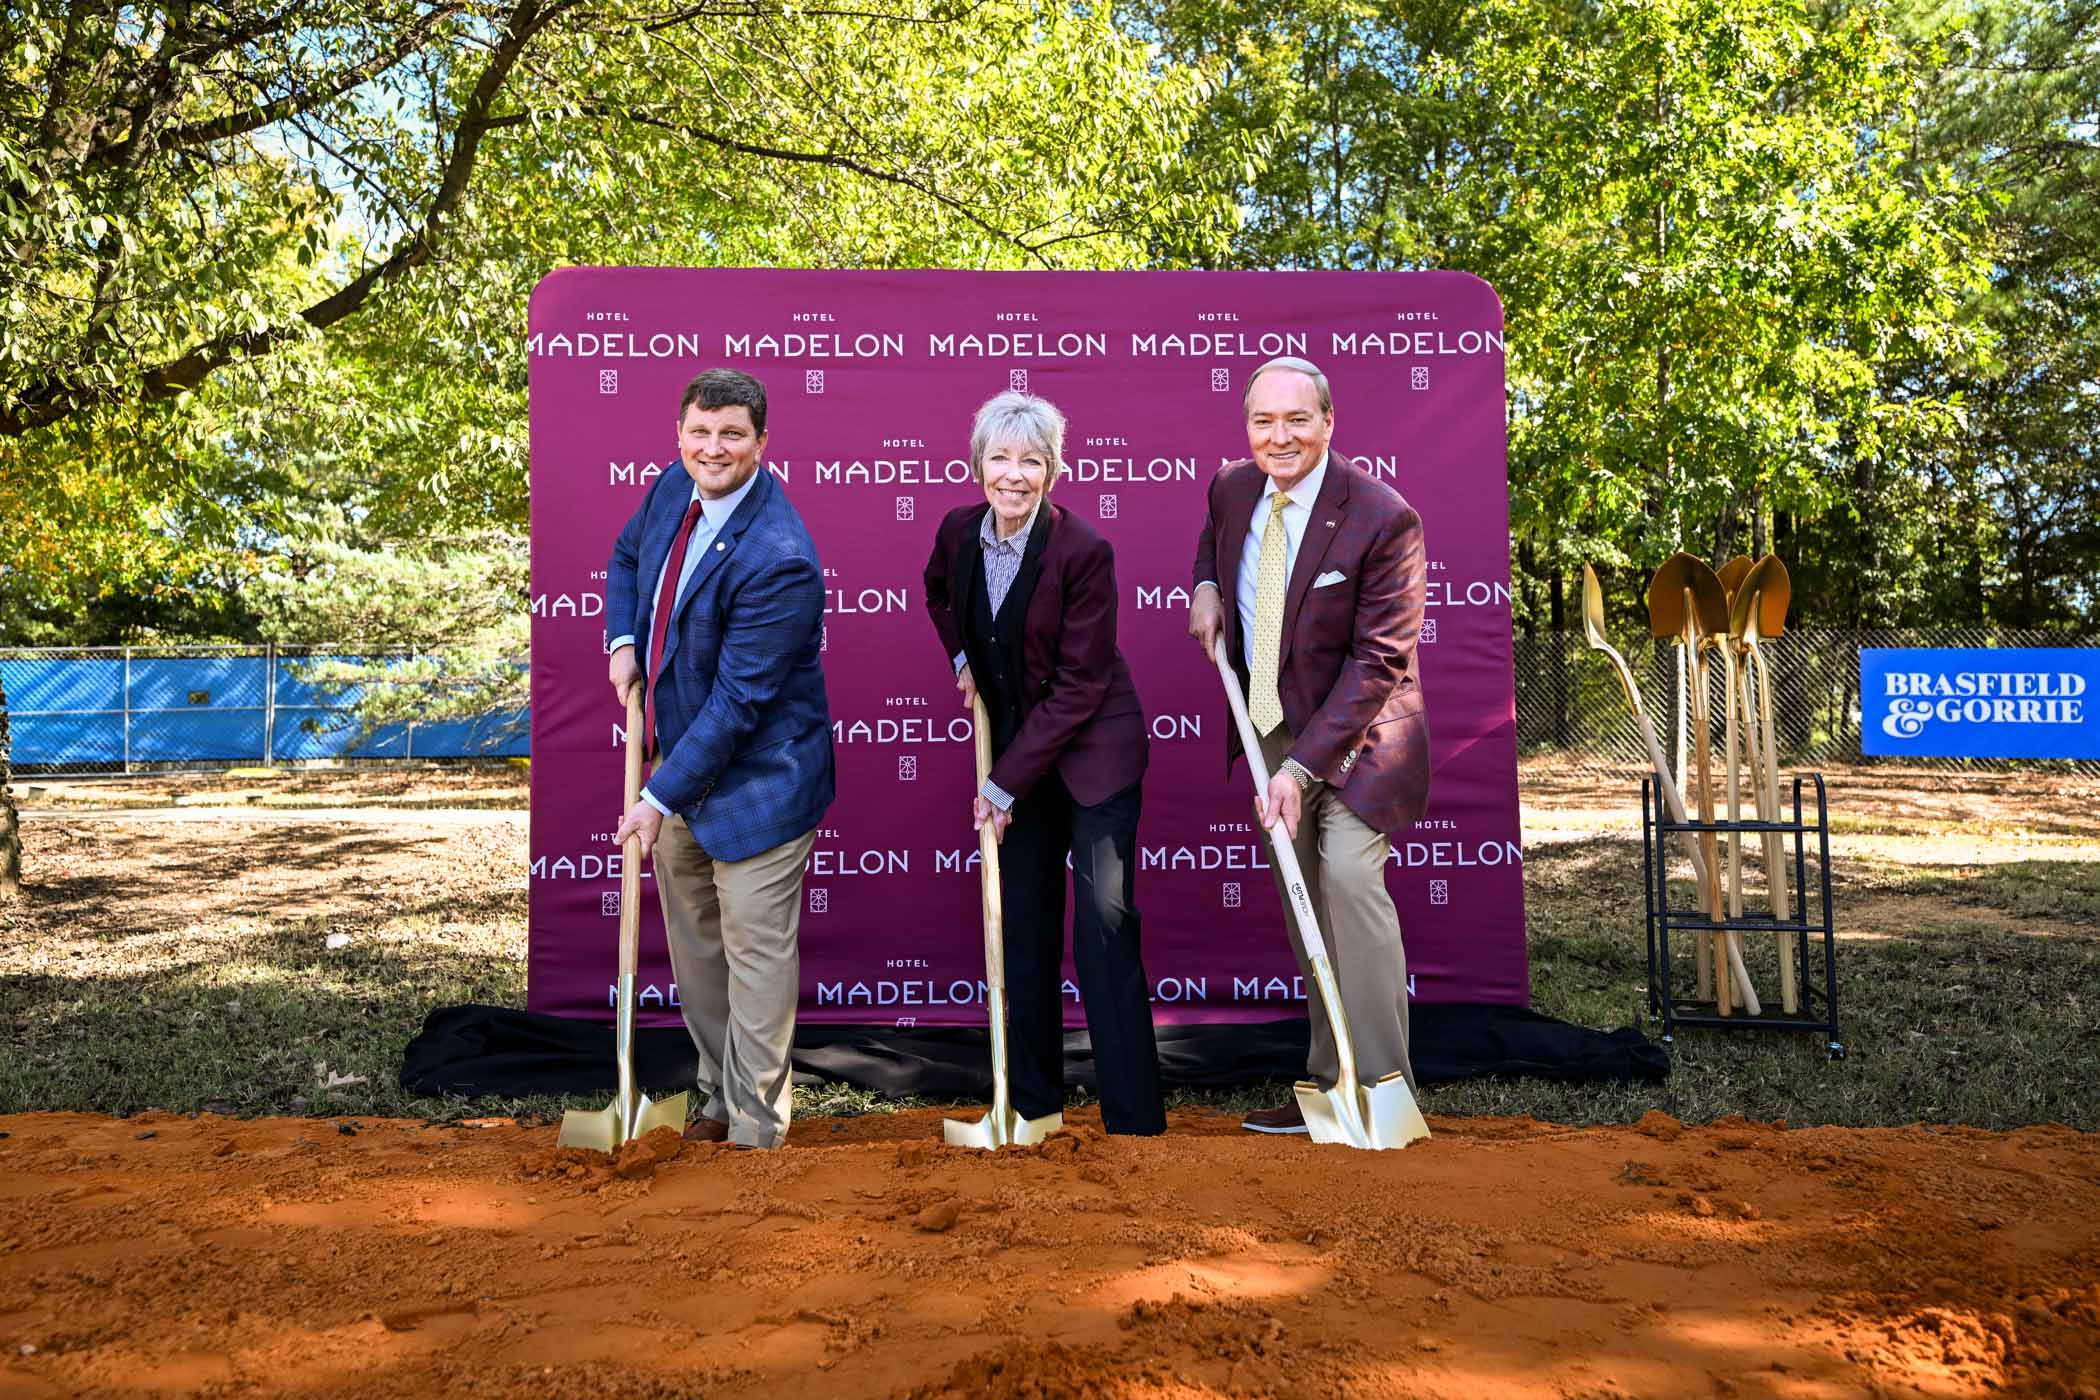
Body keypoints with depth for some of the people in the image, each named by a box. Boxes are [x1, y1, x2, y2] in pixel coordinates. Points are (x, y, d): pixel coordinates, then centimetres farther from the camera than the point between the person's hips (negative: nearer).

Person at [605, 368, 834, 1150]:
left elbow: (737, 701, -25)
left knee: (756, 958, 2)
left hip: (754, 783, -9)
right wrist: (623, 640, 3)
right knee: (693, 949, 20)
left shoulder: (777, 559, -27)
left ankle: (754, 1128, 19)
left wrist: (661, 798, -21)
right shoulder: (675, 489, -1)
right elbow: (628, 554, 21)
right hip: (679, 762, 9)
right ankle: (721, 1099, 39)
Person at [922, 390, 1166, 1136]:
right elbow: (939, 592, 23)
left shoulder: (1083, 549, -20)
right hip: (1015, 744, 6)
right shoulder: (958, 529, -3)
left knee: (1105, 923, -7)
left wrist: (1005, 785, -16)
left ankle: (1134, 1115, 4)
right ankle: (1032, 1094, 26)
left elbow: (1078, 684, -18)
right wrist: (961, 657, 6)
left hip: (1091, 749, -5)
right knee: (1025, 925, 11)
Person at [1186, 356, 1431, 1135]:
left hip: (1355, 729, -6)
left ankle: (1379, 1091, -10)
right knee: (1301, 898, 8)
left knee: (1349, 875, -20)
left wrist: (1302, 767, -25)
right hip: (1271, 722, 6)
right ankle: (1328, 1082, 19)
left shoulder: (1382, 519, -21)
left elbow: (1378, 660, -21)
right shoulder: (1232, 488, -2)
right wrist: (1206, 587, 0)